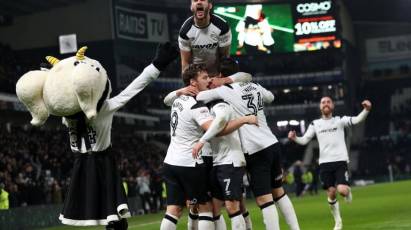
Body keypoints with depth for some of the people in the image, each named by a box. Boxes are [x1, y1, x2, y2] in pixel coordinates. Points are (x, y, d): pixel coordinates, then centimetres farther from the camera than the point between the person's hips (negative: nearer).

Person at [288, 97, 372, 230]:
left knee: (342, 190, -19)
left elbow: (356, 120, -12)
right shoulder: (315, 124, 9)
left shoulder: (339, 120, 3)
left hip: (340, 161, -2)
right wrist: (294, 138, -16)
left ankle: (348, 191, 21)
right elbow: (304, 140, 7)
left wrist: (366, 110, -32)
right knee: (331, 193, 0)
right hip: (325, 163, 2)